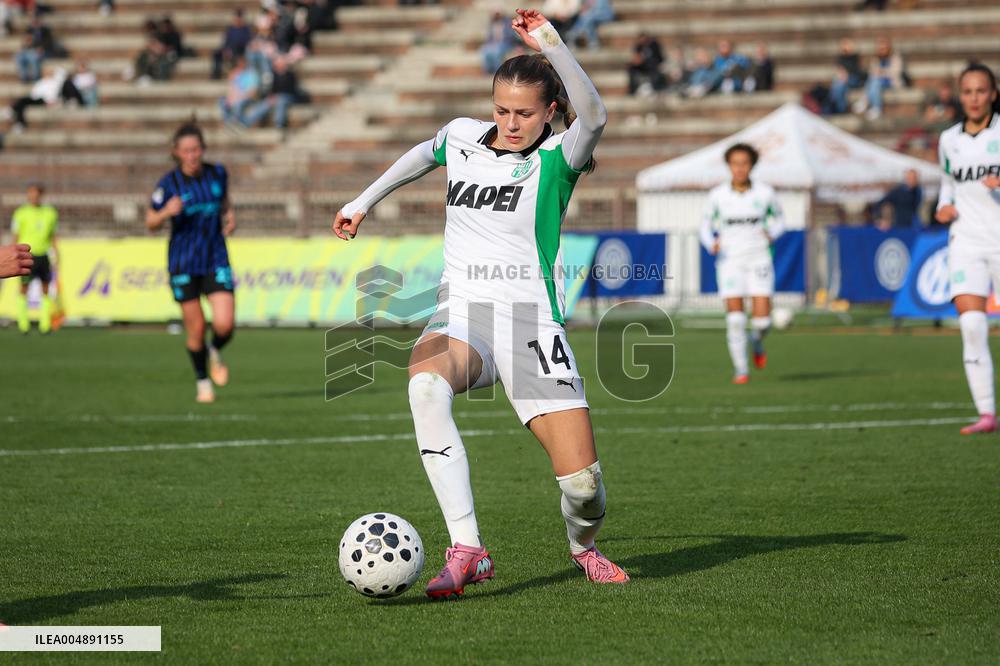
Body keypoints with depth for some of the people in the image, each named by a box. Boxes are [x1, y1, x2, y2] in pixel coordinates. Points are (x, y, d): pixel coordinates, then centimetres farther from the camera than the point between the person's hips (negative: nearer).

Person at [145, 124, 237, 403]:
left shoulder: (217, 173, -1)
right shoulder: (169, 183, -10)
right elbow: (150, 223, -1)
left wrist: (230, 217, 1)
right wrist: (166, 213, -22)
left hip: (216, 259, 2)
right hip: (183, 263, -2)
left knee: (224, 325, -12)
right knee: (196, 329, 1)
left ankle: (215, 353, 24)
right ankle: (203, 382, 25)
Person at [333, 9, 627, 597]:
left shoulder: (557, 160, -4)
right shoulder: (463, 138, 10)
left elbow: (594, 114, -27)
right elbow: (423, 156, 35)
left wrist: (550, 45, -36)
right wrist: (365, 201, 40)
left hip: (533, 321, -3)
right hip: (463, 312, 3)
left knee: (582, 481, -10)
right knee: (425, 383, -36)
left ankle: (584, 546, 30)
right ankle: (467, 550, -38)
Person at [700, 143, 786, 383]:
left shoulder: (765, 192, -3)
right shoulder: (717, 195, -3)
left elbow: (779, 219, 13)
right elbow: (706, 226, 8)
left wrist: (772, 233, -9)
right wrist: (711, 244, -13)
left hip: (759, 261, 0)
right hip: (730, 262, 0)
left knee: (762, 318, -9)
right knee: (735, 317, -10)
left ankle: (757, 341, 27)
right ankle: (741, 369, 4)